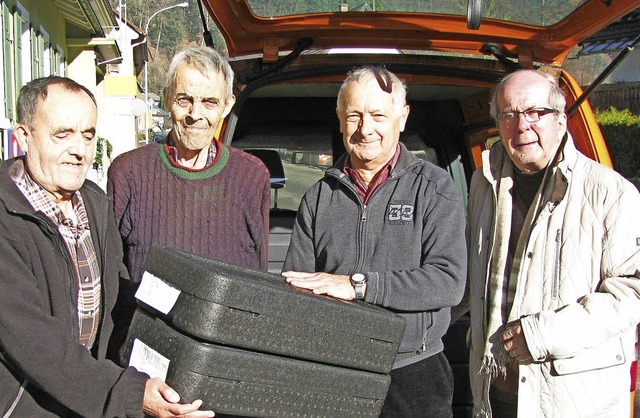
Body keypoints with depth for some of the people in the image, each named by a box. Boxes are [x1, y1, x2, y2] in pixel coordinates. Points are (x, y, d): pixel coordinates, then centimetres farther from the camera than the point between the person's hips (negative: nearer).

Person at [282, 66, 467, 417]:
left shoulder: (434, 187, -2)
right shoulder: (320, 196, 8)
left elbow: (449, 281, -13)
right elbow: (293, 284, 6)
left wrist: (359, 284, -21)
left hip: (413, 376, -2)